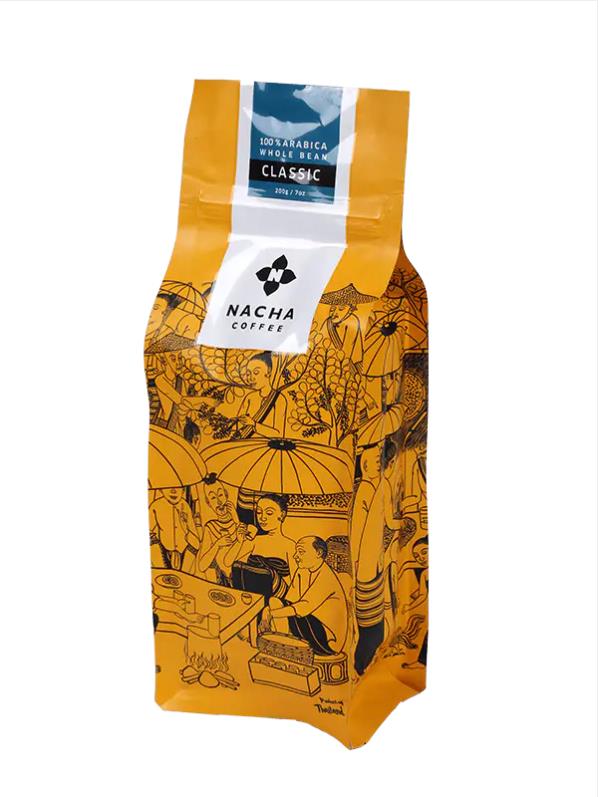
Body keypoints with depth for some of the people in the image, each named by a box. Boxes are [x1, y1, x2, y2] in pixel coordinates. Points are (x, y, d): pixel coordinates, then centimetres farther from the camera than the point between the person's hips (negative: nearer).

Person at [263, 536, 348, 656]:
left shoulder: (326, 577, -21)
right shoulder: (302, 572, 6)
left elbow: (304, 608, -26)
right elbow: (289, 601, 5)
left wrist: (271, 613, -23)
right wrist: (268, 609, -14)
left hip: (328, 638, -8)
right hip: (309, 625, 8)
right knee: (274, 601, -5)